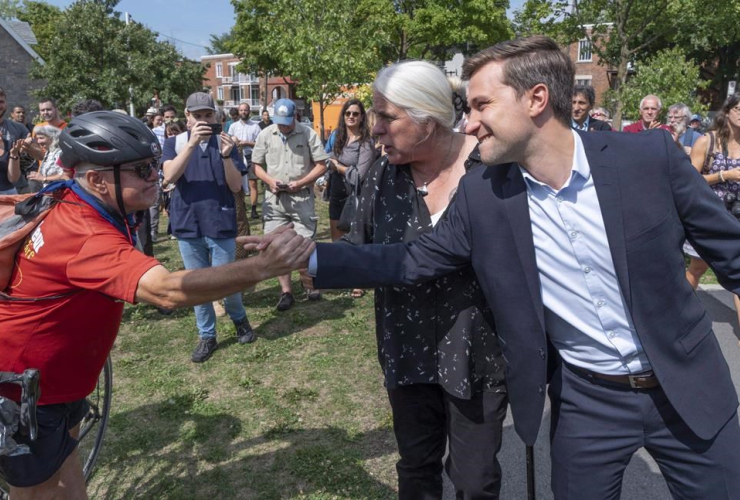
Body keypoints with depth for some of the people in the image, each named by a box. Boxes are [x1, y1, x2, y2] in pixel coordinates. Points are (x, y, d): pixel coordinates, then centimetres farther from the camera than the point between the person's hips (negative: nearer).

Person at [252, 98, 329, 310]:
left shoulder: (308, 134, -4)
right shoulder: (265, 135, 3)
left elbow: (321, 165, -4)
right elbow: (257, 166, 7)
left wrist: (300, 182, -15)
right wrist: (270, 180, -12)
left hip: (301, 196, -2)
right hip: (274, 198, 2)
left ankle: (311, 285, 23)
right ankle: (286, 292, 12)